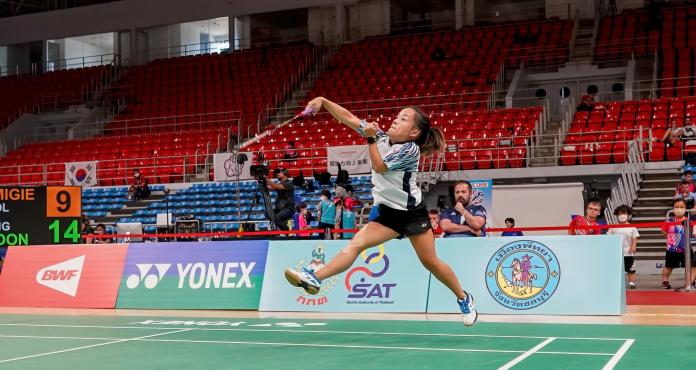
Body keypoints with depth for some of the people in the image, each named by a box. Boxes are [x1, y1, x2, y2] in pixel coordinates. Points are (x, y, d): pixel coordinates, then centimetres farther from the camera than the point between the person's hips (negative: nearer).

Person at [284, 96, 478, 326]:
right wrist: (323, 101, -11)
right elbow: (348, 118, -1)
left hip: (412, 213, -5)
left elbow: (379, 166, -21)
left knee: (430, 262, 2)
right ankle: (314, 279, -30)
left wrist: (371, 139, -17)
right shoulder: (382, 137, 1)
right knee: (356, 243, -14)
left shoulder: (411, 149, -16)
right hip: (388, 212, 5)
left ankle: (464, 298, 23)